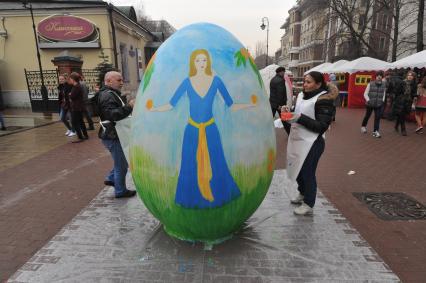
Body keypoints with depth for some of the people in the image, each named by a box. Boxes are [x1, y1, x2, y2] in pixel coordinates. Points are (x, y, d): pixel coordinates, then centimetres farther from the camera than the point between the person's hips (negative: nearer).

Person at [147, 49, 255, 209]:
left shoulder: (216, 80, -2)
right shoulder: (187, 82, -1)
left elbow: (230, 105, -3)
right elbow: (171, 105, 0)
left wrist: (251, 105, -12)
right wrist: (153, 109, -12)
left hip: (210, 130, 0)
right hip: (192, 130, 0)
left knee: (215, 165, 8)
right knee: (191, 166, 8)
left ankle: (217, 196, 31)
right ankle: (194, 199, 28)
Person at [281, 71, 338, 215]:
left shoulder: (324, 100, -13)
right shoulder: (301, 95, 10)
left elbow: (322, 126, -18)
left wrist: (300, 118, -24)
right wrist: (289, 114, 3)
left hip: (311, 143, -8)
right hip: (297, 140, 8)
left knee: (307, 172, 1)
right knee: (297, 169, 18)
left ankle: (308, 204, 17)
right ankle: (302, 194, 41)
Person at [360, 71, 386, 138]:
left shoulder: (384, 85, 3)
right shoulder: (370, 84, -7)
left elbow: (383, 94, 17)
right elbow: (365, 94, -4)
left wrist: (383, 100, 5)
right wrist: (368, 100, -14)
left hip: (378, 105, 2)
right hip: (370, 104, -2)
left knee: (377, 117, -4)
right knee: (367, 116, 13)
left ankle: (375, 131, 0)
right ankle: (363, 126, 38)